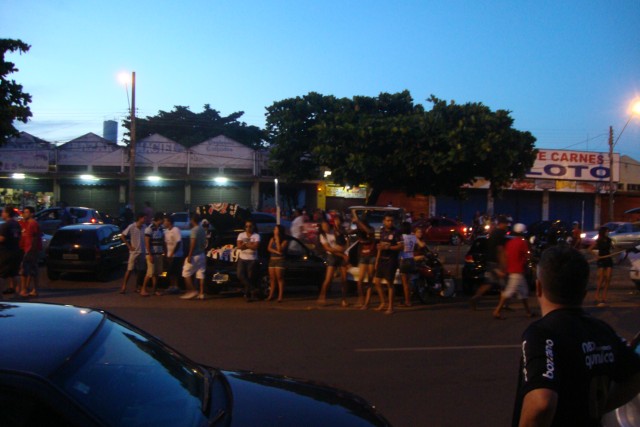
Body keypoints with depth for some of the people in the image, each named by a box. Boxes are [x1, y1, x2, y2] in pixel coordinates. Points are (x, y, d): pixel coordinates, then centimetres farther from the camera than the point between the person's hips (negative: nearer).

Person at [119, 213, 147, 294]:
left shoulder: (145, 227, -1)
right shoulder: (131, 227, -11)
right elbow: (122, 236, -5)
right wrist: (129, 246, -7)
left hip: (142, 252, 4)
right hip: (134, 252, -4)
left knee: (139, 270, 9)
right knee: (129, 270, -4)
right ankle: (123, 287, 4)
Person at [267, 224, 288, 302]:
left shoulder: (284, 241, -2)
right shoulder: (272, 239, 11)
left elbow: (280, 250, -14)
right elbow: (269, 248, 1)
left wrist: (277, 240, -11)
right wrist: (276, 251, -13)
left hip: (280, 260, -4)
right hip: (272, 260, 5)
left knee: (279, 278, -7)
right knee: (272, 279, 6)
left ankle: (280, 296, -8)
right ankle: (271, 295, 12)